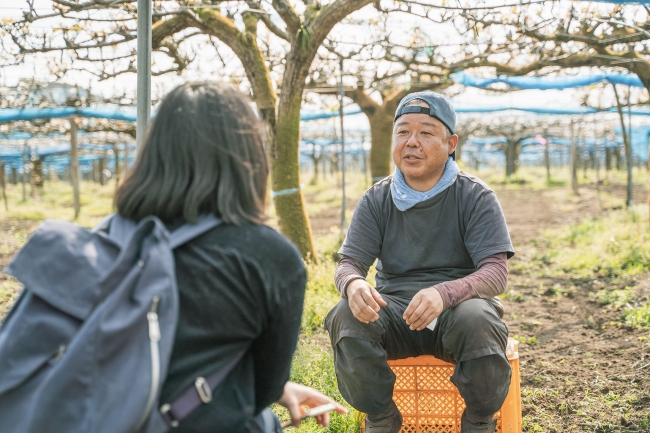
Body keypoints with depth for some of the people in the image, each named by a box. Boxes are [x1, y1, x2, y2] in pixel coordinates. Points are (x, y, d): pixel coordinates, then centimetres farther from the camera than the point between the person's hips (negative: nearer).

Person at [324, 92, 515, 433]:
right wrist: (354, 284, -28)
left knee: (479, 320, -36)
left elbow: (496, 272, -13)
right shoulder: (376, 200, 5)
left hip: (457, 308, -2)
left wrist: (444, 294, -35)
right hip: (394, 312, 2)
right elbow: (348, 263, 0)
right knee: (346, 317, -29)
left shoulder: (475, 197, -3)